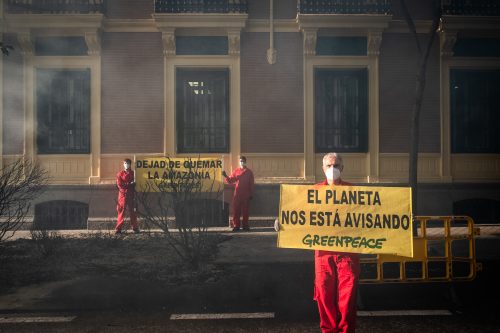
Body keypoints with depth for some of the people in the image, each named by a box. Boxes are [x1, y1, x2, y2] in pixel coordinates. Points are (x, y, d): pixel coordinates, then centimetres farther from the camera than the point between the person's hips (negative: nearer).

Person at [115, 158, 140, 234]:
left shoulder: (133, 173, 11)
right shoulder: (120, 174, 6)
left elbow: (135, 183, 6)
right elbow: (119, 184, -5)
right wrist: (130, 184, -12)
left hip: (131, 195, 1)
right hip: (123, 195, -1)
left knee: (133, 212, 2)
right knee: (121, 212, -3)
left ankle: (135, 228, 8)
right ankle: (118, 229, 1)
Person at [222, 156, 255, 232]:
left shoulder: (249, 172, 5)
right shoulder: (236, 171, 7)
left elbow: (251, 184, 5)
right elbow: (230, 181, 4)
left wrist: (251, 194, 1)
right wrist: (226, 176, -14)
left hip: (246, 195, -1)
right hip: (237, 194, 1)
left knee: (245, 211, 3)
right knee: (236, 210, 0)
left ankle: (245, 226, 9)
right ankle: (236, 226, 5)